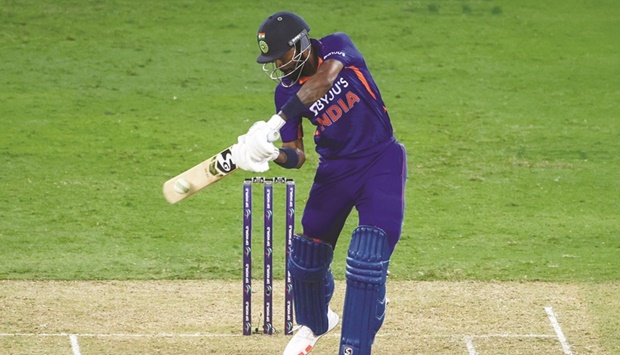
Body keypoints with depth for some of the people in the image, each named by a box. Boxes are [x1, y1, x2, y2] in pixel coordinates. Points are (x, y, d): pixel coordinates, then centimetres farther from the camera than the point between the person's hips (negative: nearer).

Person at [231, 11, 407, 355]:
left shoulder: (337, 47, -15)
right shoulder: (286, 91, -4)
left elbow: (324, 79, -37)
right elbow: (296, 155, -5)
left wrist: (275, 123, -46)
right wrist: (273, 154, -30)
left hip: (381, 162, -5)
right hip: (334, 169, 5)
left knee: (367, 262, -17)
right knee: (307, 255, 11)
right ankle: (314, 323, 42)